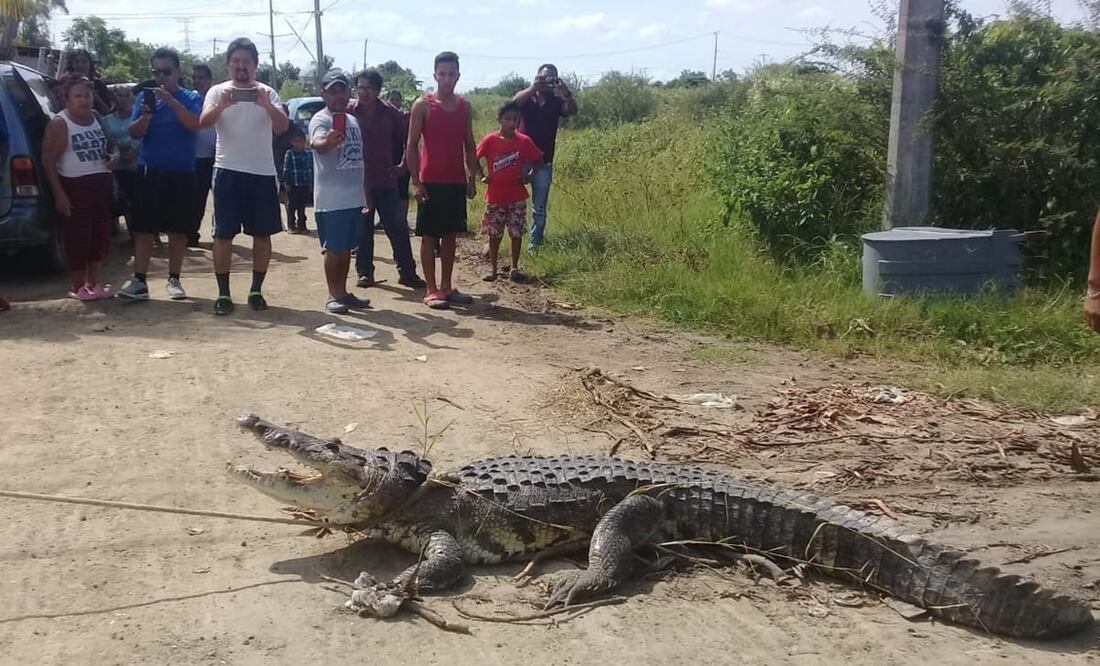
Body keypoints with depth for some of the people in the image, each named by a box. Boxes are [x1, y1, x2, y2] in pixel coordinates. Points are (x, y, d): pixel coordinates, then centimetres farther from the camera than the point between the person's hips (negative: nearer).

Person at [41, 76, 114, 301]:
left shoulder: (97, 118, 11)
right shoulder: (59, 123, -8)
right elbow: (48, 162, -10)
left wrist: (111, 180, 16)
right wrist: (59, 193, -17)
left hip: (101, 183, 7)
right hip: (75, 186, -7)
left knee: (101, 234, 9)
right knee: (78, 236, -5)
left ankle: (93, 282, 20)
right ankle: (77, 286, 4)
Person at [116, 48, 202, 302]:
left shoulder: (191, 97, 2)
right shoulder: (146, 96, 7)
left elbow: (195, 125, -16)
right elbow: (134, 133, 2)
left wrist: (172, 101, -24)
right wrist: (146, 115, -17)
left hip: (181, 173, -1)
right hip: (149, 171, 1)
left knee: (178, 230, 4)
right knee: (143, 228, -2)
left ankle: (173, 280, 13)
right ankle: (139, 281, 0)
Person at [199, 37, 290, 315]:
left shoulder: (268, 93, 5)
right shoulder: (218, 91, 3)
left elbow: (283, 126, -9)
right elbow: (203, 122, -13)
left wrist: (267, 104, -29)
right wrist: (221, 105, -33)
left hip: (262, 173, 1)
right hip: (228, 171, -1)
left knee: (262, 234, 5)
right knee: (223, 234, -1)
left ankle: (256, 291, 16)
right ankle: (223, 293, 5)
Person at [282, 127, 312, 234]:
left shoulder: (307, 154, 6)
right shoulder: (289, 154, -7)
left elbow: (310, 169, 10)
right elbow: (286, 170, -8)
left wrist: (310, 183, 8)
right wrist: (286, 183, -11)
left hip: (304, 185, 4)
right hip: (293, 185, -4)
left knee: (302, 206, 12)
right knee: (292, 206, 3)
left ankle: (301, 225, 20)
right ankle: (291, 226, 10)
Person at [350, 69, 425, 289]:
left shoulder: (390, 113, 2)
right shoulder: (348, 113, -2)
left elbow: (407, 139, 13)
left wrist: (403, 165, 6)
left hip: (386, 180, 1)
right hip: (359, 180, -1)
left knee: (398, 227, 1)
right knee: (362, 230, 6)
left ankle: (407, 272, 8)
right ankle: (364, 272, 16)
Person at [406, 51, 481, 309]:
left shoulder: (464, 106, 9)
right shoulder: (423, 105, -5)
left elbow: (469, 145, 14)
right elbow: (412, 146, -6)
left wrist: (472, 177, 8)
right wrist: (416, 182, -12)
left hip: (457, 182, 5)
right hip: (431, 183, -5)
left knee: (451, 235, 10)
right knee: (429, 236, 1)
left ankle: (447, 287, 18)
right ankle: (432, 290, 5)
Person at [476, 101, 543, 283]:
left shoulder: (524, 141, -3)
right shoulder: (490, 140, -7)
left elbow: (538, 160, 9)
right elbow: (474, 159, 4)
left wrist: (530, 176, -2)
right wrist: (483, 176, -2)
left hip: (517, 197, 1)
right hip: (495, 196, -1)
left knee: (517, 233, 4)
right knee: (494, 234, 6)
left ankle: (515, 268, 17)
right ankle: (493, 268, 17)